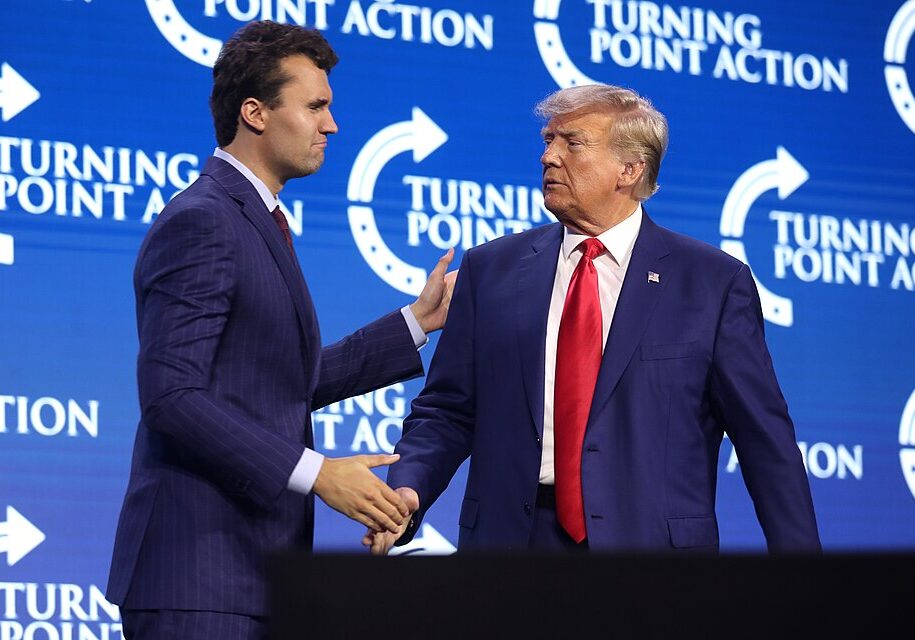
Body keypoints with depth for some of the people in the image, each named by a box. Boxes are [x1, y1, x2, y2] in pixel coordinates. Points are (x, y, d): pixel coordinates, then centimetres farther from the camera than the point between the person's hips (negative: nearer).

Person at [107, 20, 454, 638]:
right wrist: (316, 472, -22)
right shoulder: (200, 223, -12)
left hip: (256, 570, 10)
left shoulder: (258, 223, 19)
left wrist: (417, 321, 20)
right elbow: (172, 396, -20)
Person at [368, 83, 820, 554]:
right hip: (508, 534, 2)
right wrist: (408, 490, -13)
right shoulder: (489, 270, 7)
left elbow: (765, 438, -1)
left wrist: (796, 547, -4)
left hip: (649, 536, -2)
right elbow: (446, 411, 6)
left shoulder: (714, 282, -1)